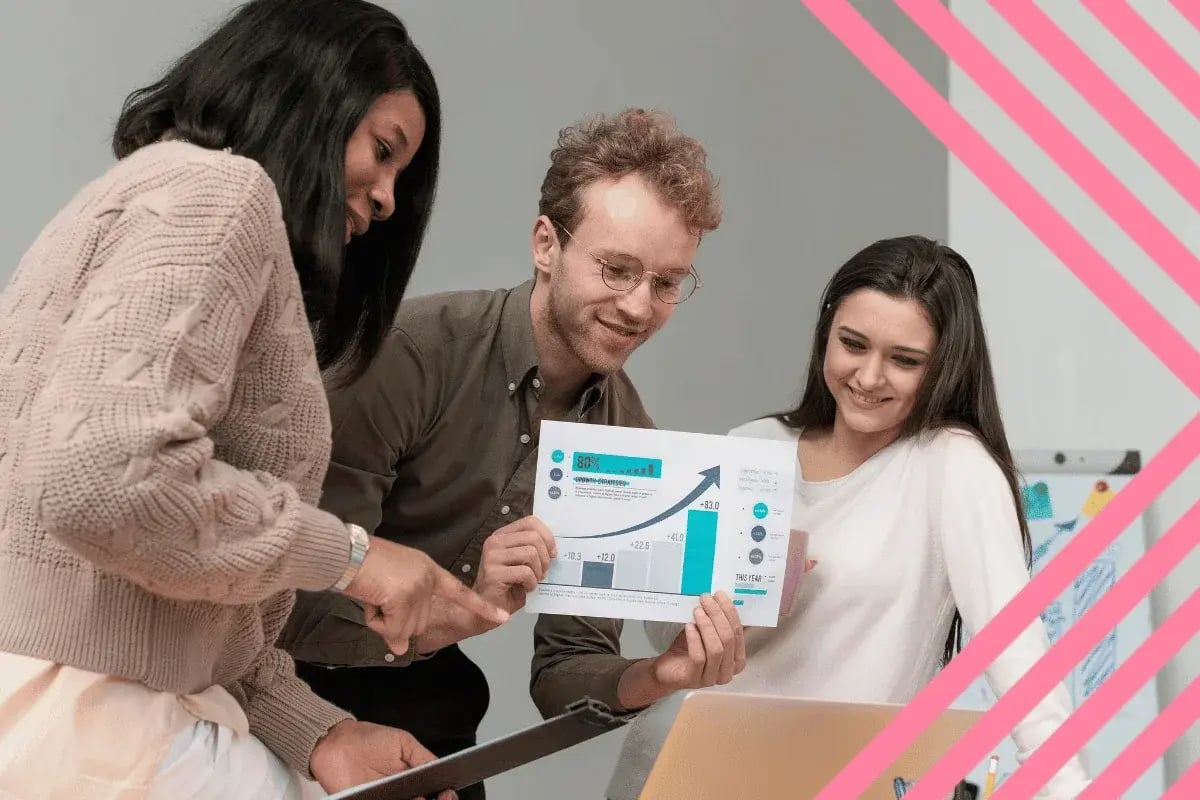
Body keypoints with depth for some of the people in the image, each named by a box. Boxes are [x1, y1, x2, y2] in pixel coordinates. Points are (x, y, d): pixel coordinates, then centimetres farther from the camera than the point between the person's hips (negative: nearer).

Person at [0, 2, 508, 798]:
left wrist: (315, 730, -1)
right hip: (69, 726, -10)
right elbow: (98, 476, -26)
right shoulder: (215, 187, -8)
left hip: (134, 701, 10)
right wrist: (345, 552, -13)